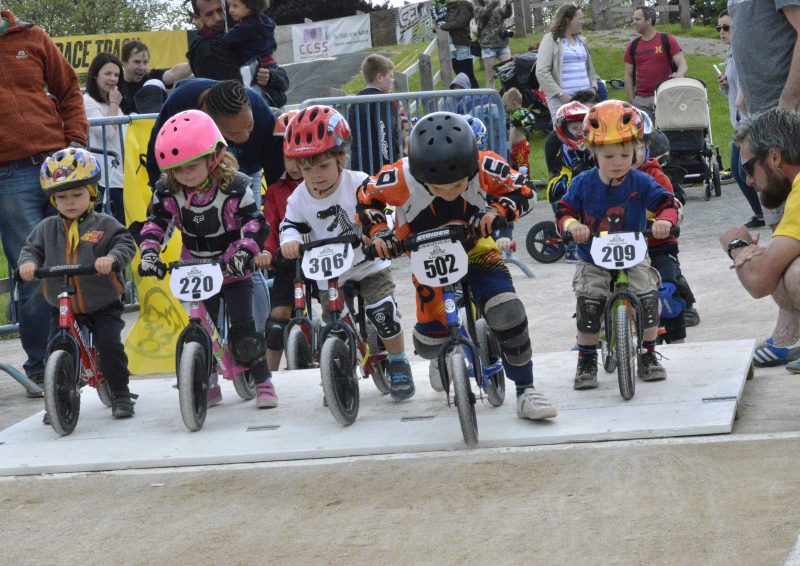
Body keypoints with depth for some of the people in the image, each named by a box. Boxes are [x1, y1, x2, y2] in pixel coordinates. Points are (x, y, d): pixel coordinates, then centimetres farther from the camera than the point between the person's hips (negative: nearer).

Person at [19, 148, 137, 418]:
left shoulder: (104, 225, -7)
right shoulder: (47, 228, 3)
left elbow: (126, 244, -14)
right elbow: (31, 248, 3)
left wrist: (111, 258, -36)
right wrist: (27, 262, -21)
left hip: (104, 306, -3)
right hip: (63, 307, 3)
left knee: (110, 345, -16)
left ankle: (120, 395, 0)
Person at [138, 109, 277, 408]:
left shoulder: (235, 187, -19)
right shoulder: (167, 191, -9)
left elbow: (255, 223, -20)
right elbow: (154, 223, -1)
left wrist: (244, 253, -34)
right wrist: (149, 252, -17)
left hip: (234, 272, -4)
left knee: (243, 332, -7)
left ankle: (263, 383, 6)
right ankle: (208, 385, 20)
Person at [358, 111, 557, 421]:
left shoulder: (487, 169, -31)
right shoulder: (401, 179, -33)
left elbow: (520, 191, -12)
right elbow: (366, 197, -11)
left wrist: (496, 211, -30)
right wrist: (378, 232, -25)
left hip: (475, 248, 0)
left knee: (508, 313, -23)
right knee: (430, 343, -4)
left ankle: (525, 392, -8)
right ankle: (441, 358, 39)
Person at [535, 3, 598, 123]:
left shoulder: (581, 40, 18)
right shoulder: (551, 40, -2)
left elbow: (590, 67, 25)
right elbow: (542, 72, -10)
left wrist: (593, 87, 7)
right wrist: (561, 94, -15)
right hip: (562, 100, -6)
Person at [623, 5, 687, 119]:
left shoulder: (667, 41, 1)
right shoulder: (633, 46, 10)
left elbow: (683, 64, -4)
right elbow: (628, 76, 12)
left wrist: (679, 74, -27)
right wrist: (632, 102, 4)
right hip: (641, 100, 3)